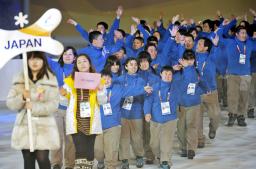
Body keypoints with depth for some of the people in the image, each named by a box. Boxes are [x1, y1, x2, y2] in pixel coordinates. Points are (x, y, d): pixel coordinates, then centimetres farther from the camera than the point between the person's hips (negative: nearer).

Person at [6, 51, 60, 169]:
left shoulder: (51, 79, 0)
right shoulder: (19, 80, 6)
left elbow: (53, 105, -8)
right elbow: (10, 103, 3)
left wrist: (34, 107, -19)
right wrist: (22, 97, -16)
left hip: (44, 128, -2)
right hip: (24, 127, 2)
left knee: (42, 159, -10)